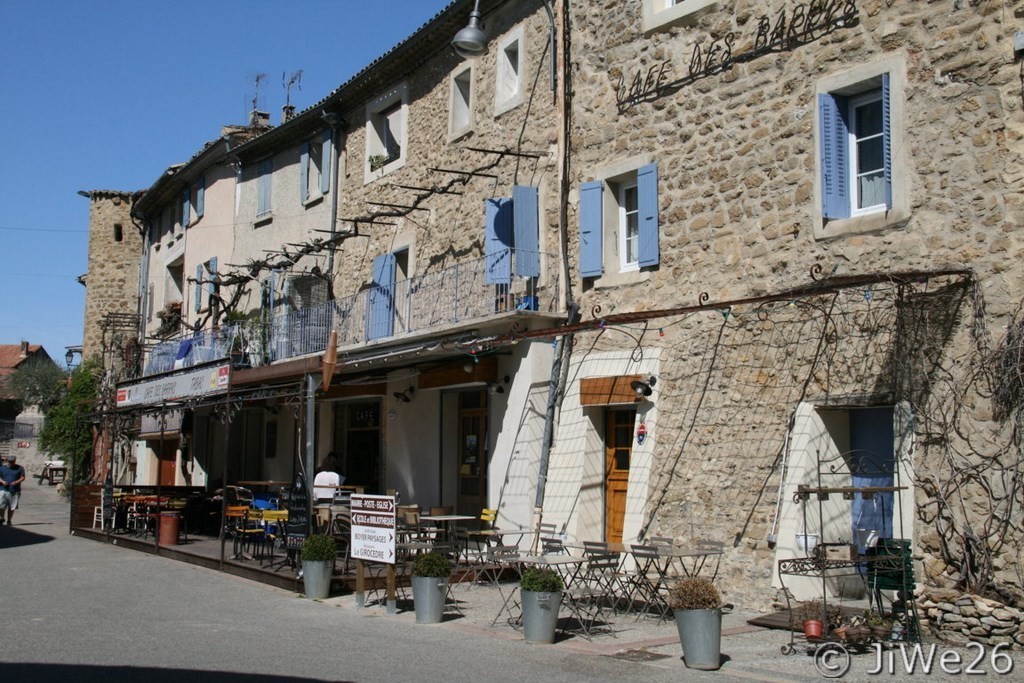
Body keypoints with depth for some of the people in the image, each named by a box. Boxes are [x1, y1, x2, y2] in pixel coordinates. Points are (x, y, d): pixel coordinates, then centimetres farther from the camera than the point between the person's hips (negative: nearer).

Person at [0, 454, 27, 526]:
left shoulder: (19, 468, 5)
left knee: (12, 507, 1)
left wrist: (17, 482, -16)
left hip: (15, 491, -1)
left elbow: (23, 477, 3)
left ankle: (9, 521, 15)